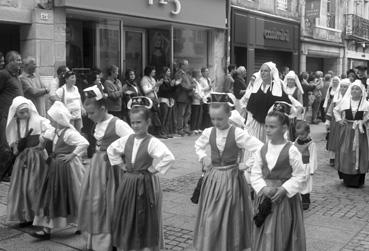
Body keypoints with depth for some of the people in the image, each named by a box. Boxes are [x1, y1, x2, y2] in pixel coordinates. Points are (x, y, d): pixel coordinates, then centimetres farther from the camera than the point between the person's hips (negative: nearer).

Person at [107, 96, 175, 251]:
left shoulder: (152, 142, -16)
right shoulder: (126, 140, 3)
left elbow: (169, 158, -29)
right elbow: (111, 149, 21)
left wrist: (153, 169, -19)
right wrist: (121, 164, 11)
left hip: (146, 184, -6)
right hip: (128, 183, 6)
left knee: (145, 220, 4)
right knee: (126, 219, 13)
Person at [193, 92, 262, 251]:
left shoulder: (238, 134, -15)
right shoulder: (208, 132, -1)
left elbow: (261, 149, -18)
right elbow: (198, 146, 21)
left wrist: (246, 165, -13)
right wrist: (203, 157, 5)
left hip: (232, 179, -3)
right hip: (212, 178, 4)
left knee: (230, 219, 7)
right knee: (210, 219, 7)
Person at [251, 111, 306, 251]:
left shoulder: (291, 151, -11)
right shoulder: (263, 150, 2)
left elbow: (300, 177, -8)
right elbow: (255, 173, 3)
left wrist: (283, 189, -18)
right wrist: (264, 188, -15)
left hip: (285, 197, -4)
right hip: (265, 195, 4)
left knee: (282, 234, 5)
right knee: (264, 236, 11)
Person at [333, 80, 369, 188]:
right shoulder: (345, 101, 1)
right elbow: (335, 110, 15)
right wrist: (339, 119, 3)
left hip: (359, 131, -1)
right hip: (346, 130, 1)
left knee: (358, 153, 1)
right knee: (345, 153, 2)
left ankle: (358, 180, 11)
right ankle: (346, 178, 15)